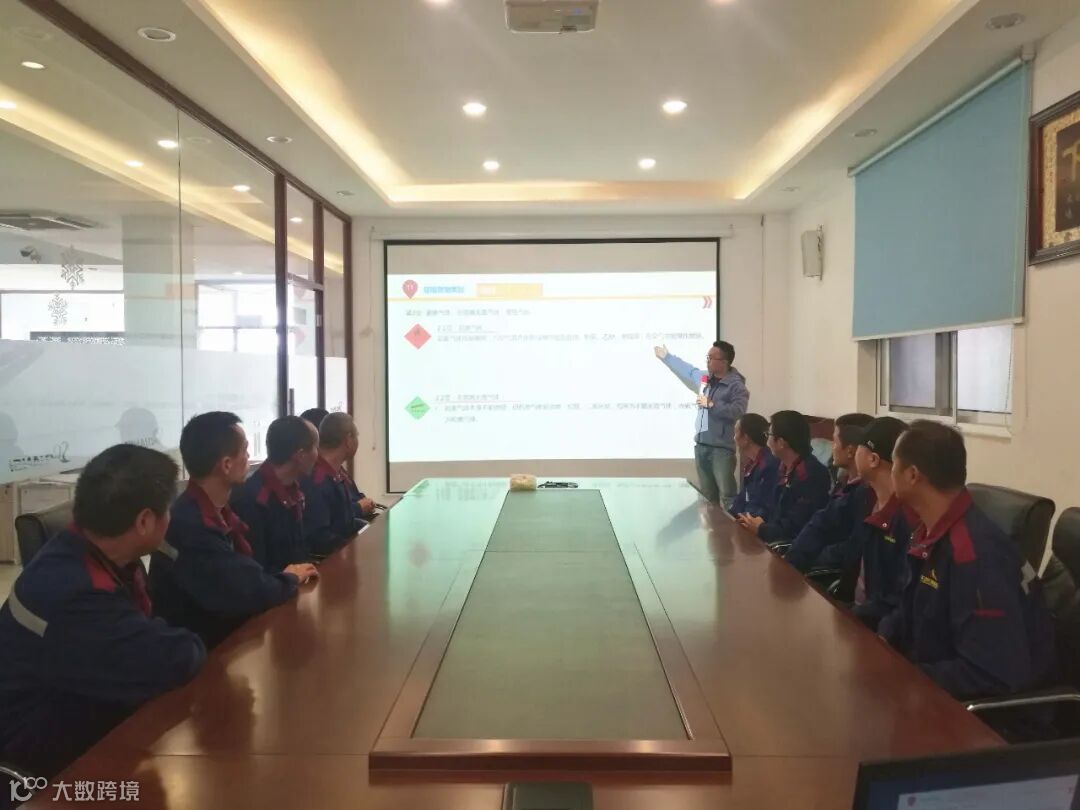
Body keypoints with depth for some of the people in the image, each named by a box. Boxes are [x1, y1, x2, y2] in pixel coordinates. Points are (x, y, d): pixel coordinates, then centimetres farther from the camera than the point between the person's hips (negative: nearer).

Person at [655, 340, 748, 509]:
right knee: (707, 495, 13)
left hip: (722, 448, -7)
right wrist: (667, 357, 40)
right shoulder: (704, 378, 12)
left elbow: (738, 411, -23)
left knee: (727, 495, -11)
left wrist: (712, 404, -20)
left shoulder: (736, 386, -10)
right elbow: (688, 371, 32)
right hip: (701, 446, 7)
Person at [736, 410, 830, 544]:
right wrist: (761, 521, -1)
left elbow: (796, 527, -22)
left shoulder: (811, 474, -20)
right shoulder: (786, 468, 12)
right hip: (778, 539, 9)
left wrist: (760, 529, -9)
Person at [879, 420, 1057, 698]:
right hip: (934, 677, 8)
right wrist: (879, 640, -4)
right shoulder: (931, 532, 1)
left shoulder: (977, 554, -29)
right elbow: (913, 611, 14)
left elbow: (995, 675, -30)